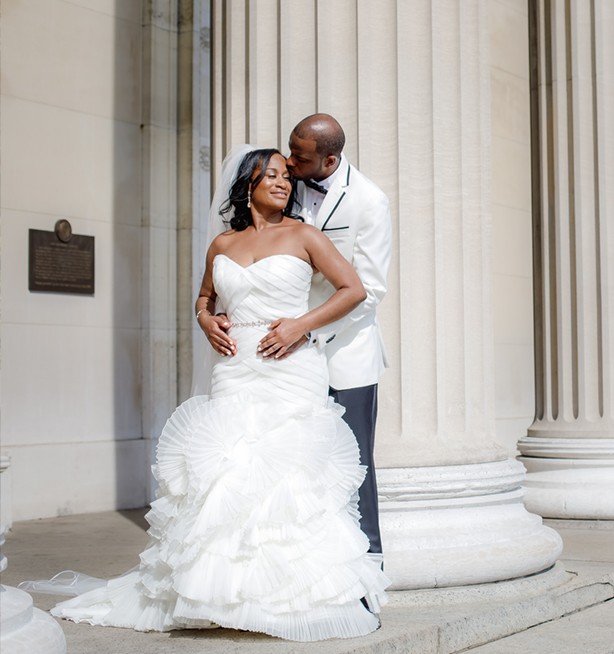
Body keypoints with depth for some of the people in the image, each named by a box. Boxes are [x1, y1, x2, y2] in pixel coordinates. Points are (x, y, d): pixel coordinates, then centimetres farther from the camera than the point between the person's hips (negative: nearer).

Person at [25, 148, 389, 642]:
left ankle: (288, 595, 1)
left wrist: (301, 324, -9)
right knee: (226, 478, -3)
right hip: (236, 374, 3)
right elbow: (204, 299, 29)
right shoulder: (222, 246, 14)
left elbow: (354, 289, 1)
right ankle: (226, 592, 7)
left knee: (289, 479, -9)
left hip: (291, 373, -3)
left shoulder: (303, 236, 4)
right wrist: (208, 322, 6)